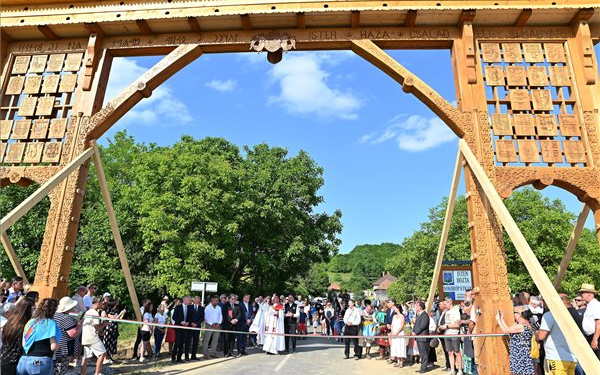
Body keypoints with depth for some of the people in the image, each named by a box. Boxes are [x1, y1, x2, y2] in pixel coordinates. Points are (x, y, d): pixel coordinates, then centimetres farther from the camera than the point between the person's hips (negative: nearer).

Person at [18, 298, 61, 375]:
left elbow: (23, 344, 17)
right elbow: (53, 347, -14)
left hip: (23, 360, 6)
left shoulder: (30, 322, 12)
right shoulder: (50, 323, -8)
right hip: (41, 362, -6)